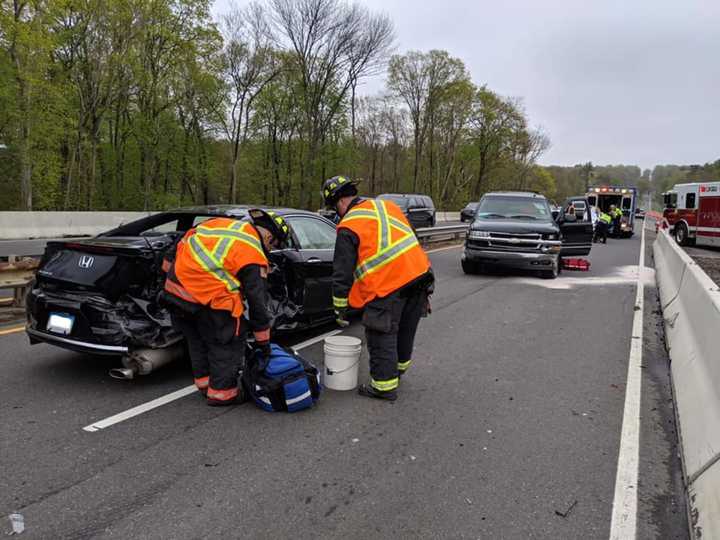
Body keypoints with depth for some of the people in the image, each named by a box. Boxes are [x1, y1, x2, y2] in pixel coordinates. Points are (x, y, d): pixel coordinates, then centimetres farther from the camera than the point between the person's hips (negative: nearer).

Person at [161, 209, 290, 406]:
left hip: (175, 286, 8)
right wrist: (263, 340, 5)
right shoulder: (253, 256, -8)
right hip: (208, 297, -8)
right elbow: (257, 300, -4)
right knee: (228, 343, 9)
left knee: (196, 339, 24)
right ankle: (222, 392, 16)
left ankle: (205, 381, 38)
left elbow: (184, 240, 19)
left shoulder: (222, 222, 12)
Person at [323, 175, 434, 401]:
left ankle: (384, 385, 14)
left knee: (382, 336, 7)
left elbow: (342, 272, -5)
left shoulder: (348, 227, -6)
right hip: (420, 273, 8)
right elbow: (410, 238, 19)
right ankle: (398, 368, 42)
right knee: (405, 330, 23)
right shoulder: (386, 205, 14)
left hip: (388, 285, -8)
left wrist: (340, 308, 5)